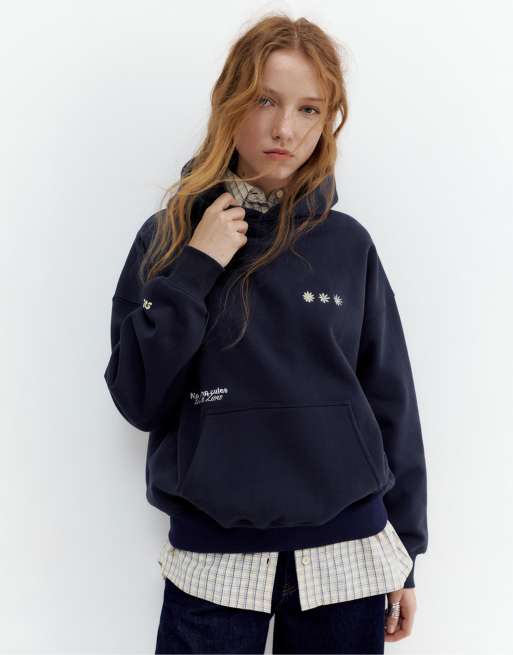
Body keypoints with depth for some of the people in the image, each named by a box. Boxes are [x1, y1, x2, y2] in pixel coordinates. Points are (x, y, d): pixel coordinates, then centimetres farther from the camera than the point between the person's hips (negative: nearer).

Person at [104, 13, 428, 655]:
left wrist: (405, 553, 6)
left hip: (346, 550, 1)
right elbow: (139, 399, -6)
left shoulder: (348, 244, 0)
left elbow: (391, 403, 4)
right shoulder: (169, 236, -2)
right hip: (213, 555, -1)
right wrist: (196, 268, -15)